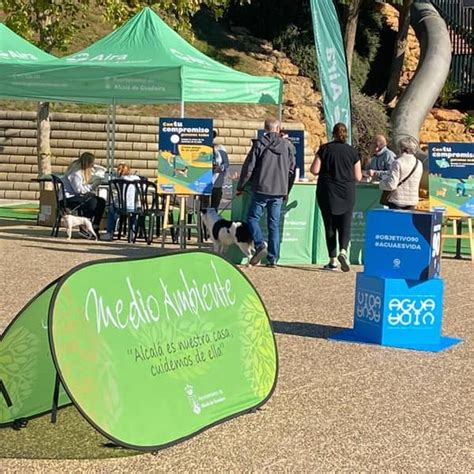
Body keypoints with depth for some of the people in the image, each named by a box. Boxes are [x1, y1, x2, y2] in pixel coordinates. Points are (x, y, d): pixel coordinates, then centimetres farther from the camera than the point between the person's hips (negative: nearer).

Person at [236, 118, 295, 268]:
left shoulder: (259, 144, -4)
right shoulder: (286, 145, 6)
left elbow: (248, 167, -3)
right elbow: (292, 168, 11)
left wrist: (240, 187, 7)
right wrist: (286, 190, 22)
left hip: (261, 189, -3)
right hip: (279, 191, 4)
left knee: (252, 217, 8)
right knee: (274, 224, 7)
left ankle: (260, 245, -14)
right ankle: (273, 258, 6)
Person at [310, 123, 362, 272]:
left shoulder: (325, 149, -4)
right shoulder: (352, 151, 0)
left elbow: (314, 170, -7)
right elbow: (358, 177, 2)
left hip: (327, 192, 0)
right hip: (347, 193, 1)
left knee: (330, 225, 7)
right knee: (345, 224, 6)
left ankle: (333, 260, 6)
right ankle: (343, 251, -19)